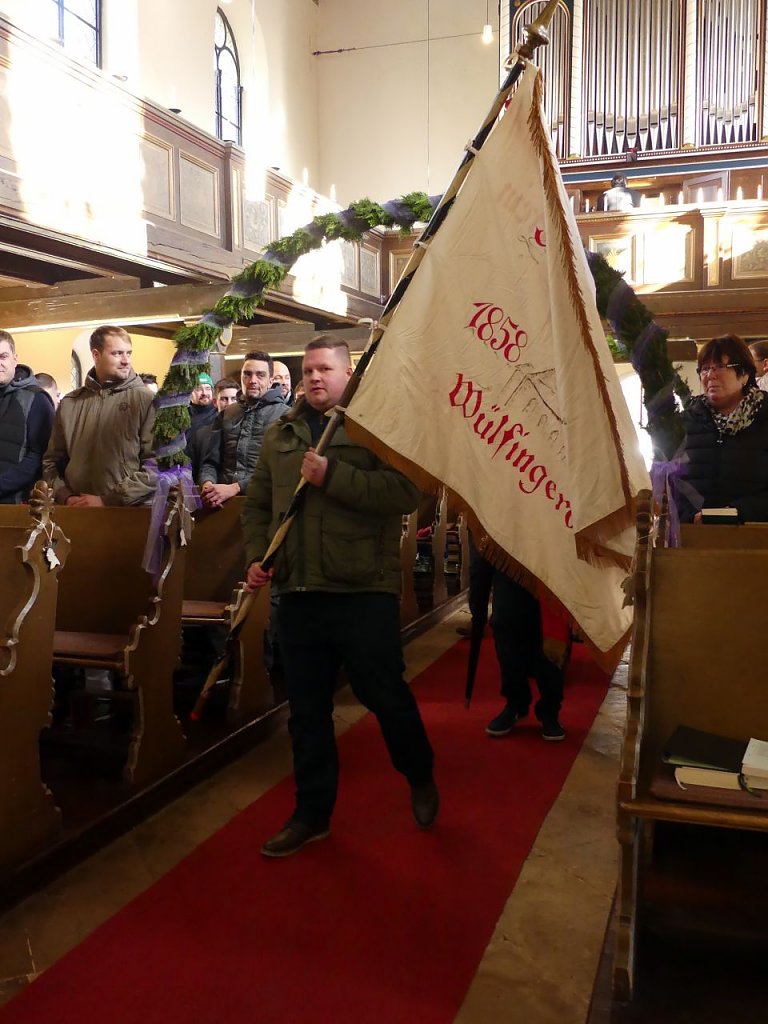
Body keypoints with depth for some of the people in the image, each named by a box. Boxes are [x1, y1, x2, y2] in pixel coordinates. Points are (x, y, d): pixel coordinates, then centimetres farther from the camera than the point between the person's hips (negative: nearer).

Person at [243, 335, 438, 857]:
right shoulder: (281, 433, 14)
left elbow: (405, 492, -18)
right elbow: (258, 503, 19)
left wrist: (332, 476, -21)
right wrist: (257, 556, 3)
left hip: (363, 589, -5)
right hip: (297, 593, 5)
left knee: (386, 694, 6)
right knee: (307, 708, 13)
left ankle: (421, 779, 34)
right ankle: (313, 813, 29)